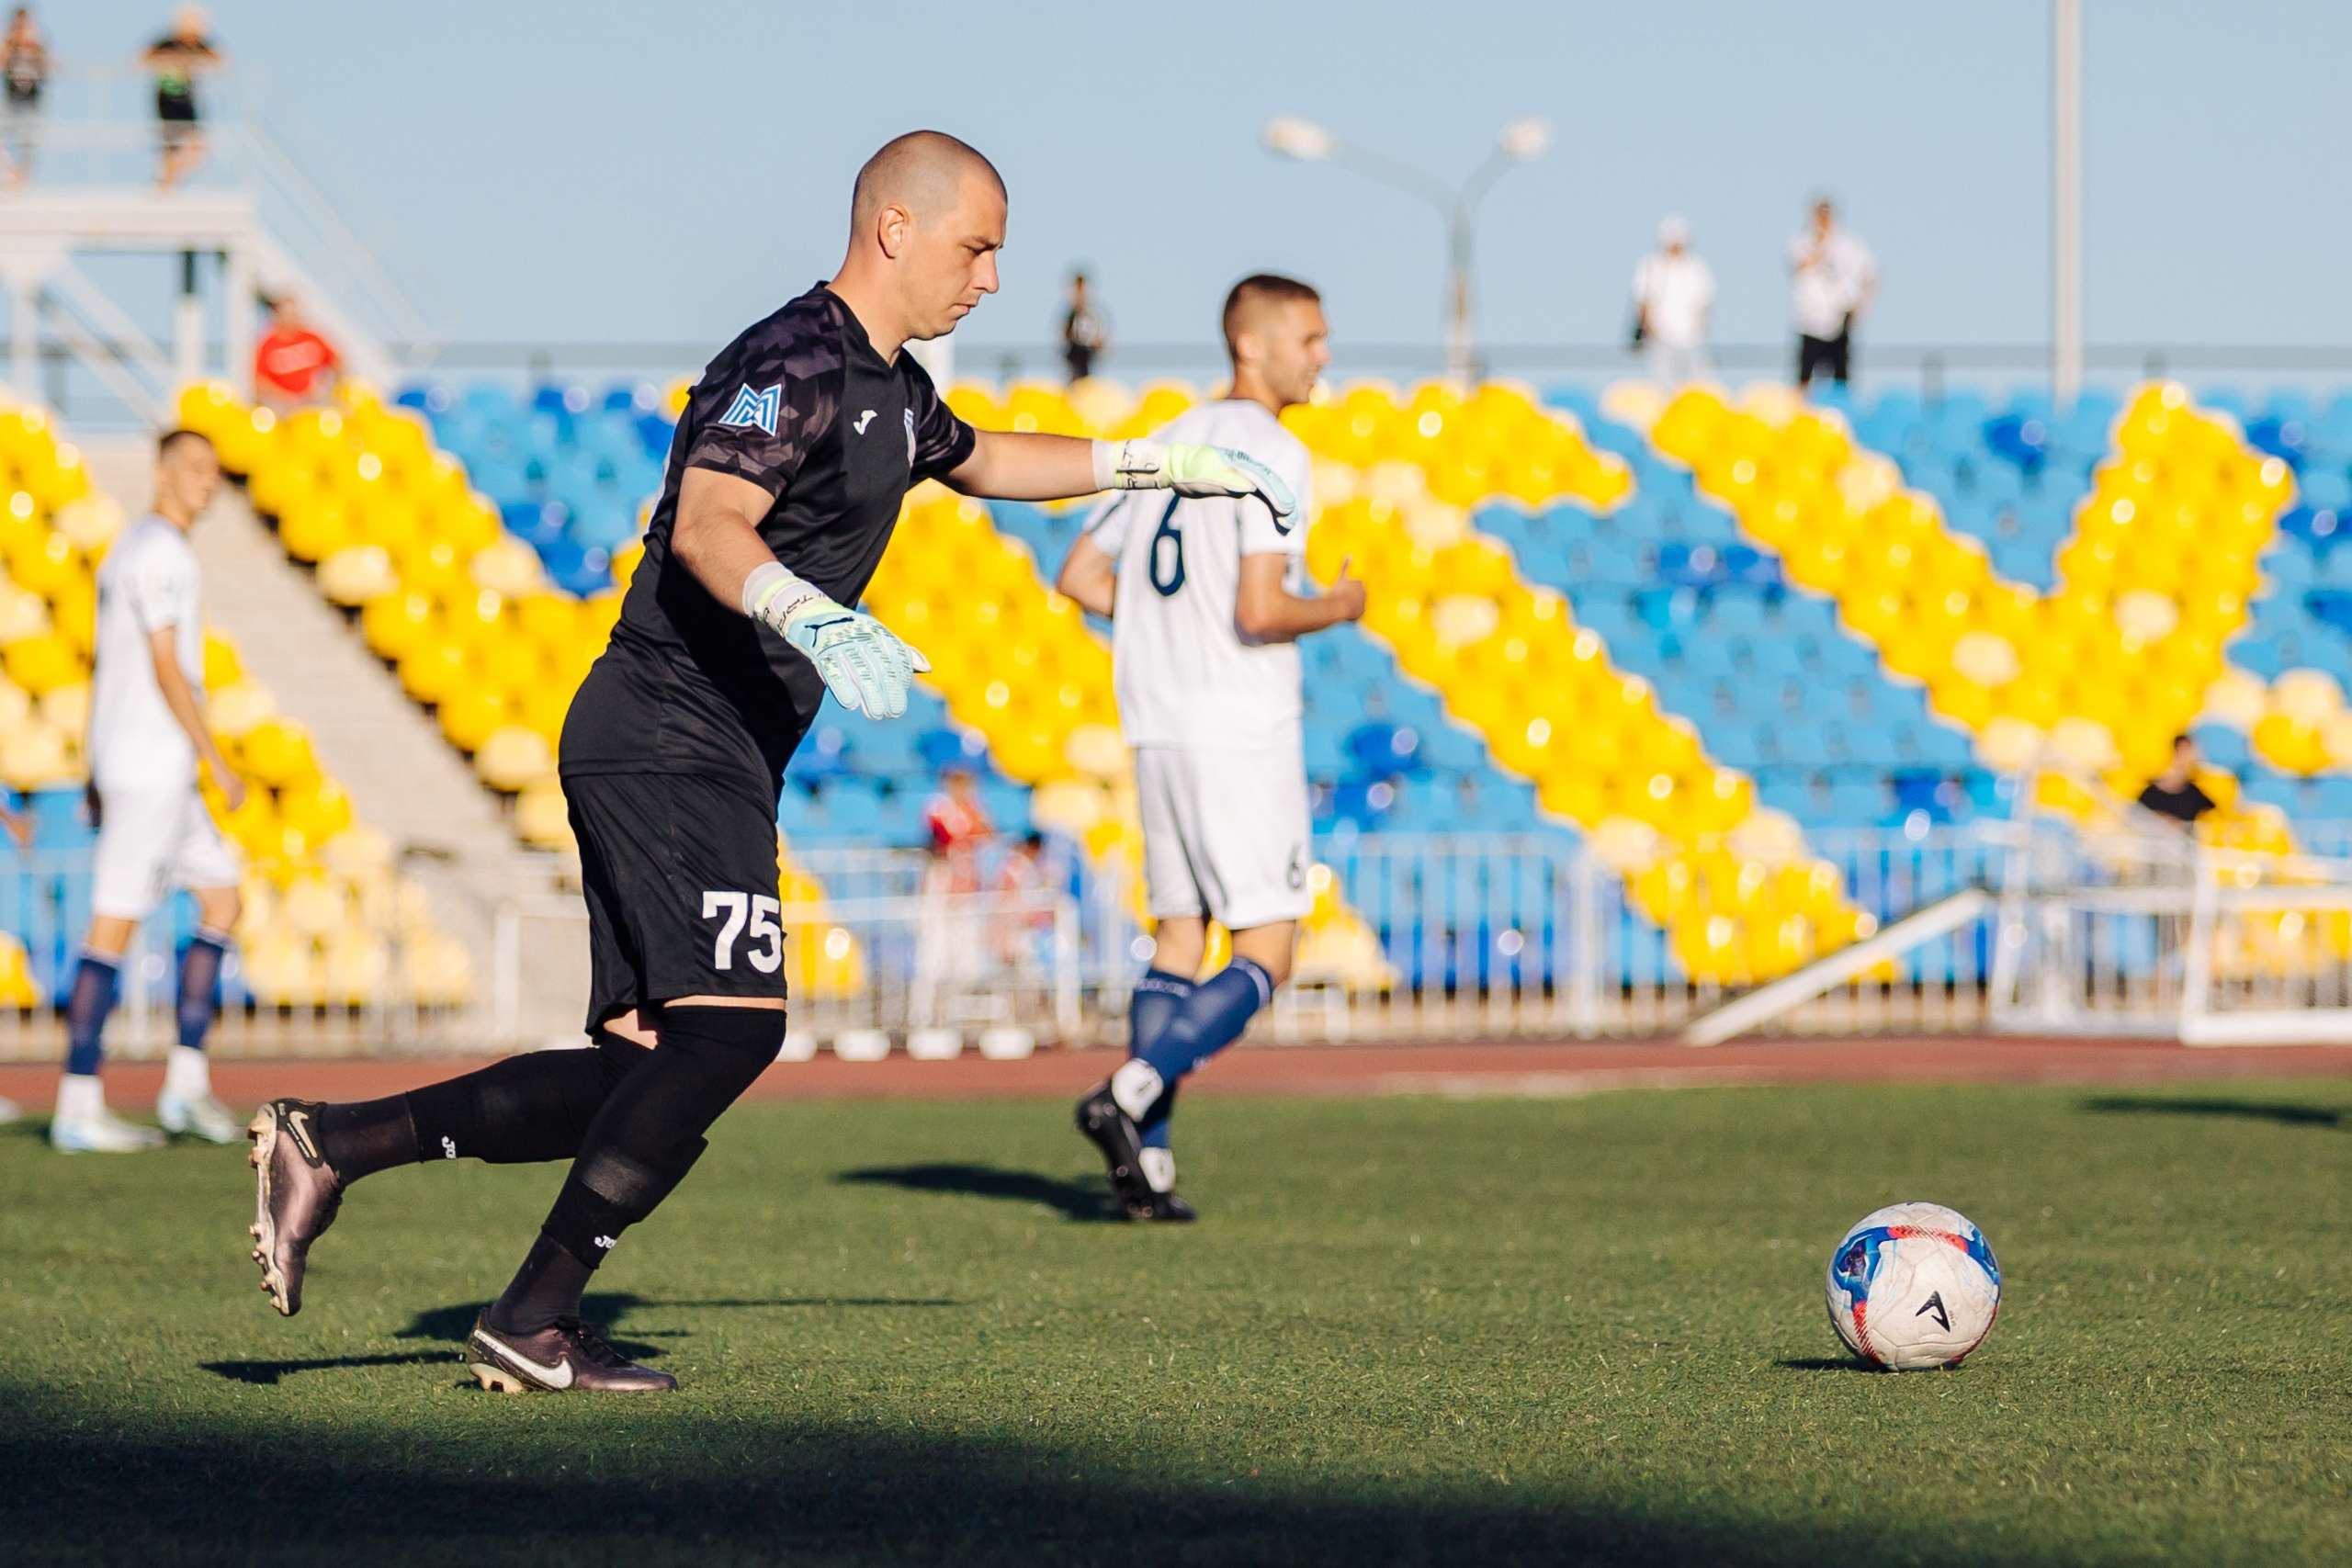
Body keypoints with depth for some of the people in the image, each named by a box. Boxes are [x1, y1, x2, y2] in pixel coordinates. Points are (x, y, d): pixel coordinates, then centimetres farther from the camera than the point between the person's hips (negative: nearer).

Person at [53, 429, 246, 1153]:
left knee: (221, 898, 12)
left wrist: (98, 775, 22)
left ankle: (187, 1083, 8)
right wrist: (218, 762, -15)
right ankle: (79, 1106, -7)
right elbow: (166, 668, -18)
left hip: (138, 768, 10)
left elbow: (105, 669, 21)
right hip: (152, 764, -10)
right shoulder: (160, 551, -13)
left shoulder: (128, 550, 18)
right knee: (114, 924, -8)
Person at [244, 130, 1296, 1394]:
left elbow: (978, 460, 41)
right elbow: (707, 529, -27)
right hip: (672, 738, -10)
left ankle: (329, 1145, 6)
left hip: (710, 758, 10)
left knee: (646, 1074, 3)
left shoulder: (888, 386, 19)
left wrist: (1161, 465, 39)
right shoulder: (796, 362, -13)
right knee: (729, 1028, -18)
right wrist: (818, 622, -44)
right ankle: (532, 1323, -15)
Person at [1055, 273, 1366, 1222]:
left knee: (1178, 943, 12)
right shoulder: (1268, 451, -11)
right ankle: (1131, 1094, -20)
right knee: (1262, 960, -3)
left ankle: (1145, 1161, 5)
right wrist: (1339, 609, -1)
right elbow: (1260, 610, -19)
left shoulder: (1169, 444, 15)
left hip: (1156, 727, 8)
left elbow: (1080, 578, 20)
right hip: (1241, 733, -8)